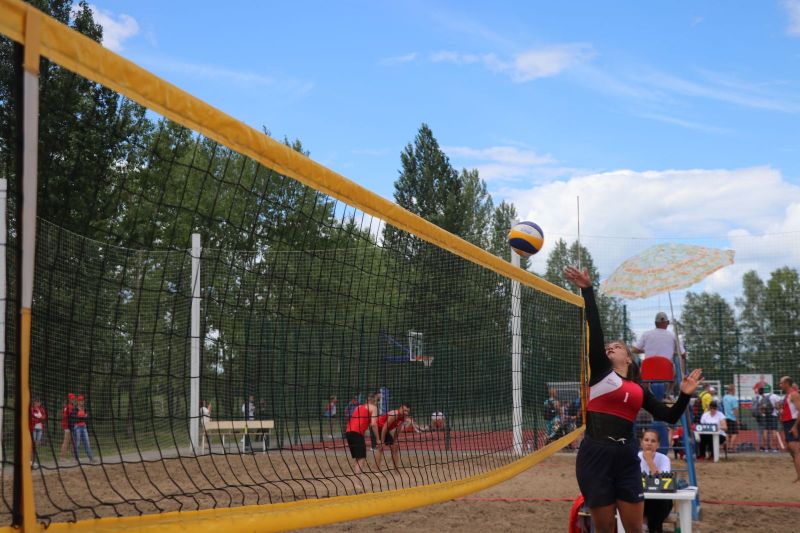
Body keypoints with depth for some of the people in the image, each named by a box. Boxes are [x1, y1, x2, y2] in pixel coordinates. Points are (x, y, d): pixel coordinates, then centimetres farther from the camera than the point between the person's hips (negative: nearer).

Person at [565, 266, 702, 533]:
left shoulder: (639, 390, 14)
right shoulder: (601, 371, 5)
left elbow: (669, 416, 11)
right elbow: (594, 330, -4)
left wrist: (685, 395, -4)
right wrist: (587, 290, -11)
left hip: (626, 458, 3)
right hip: (595, 456, -2)